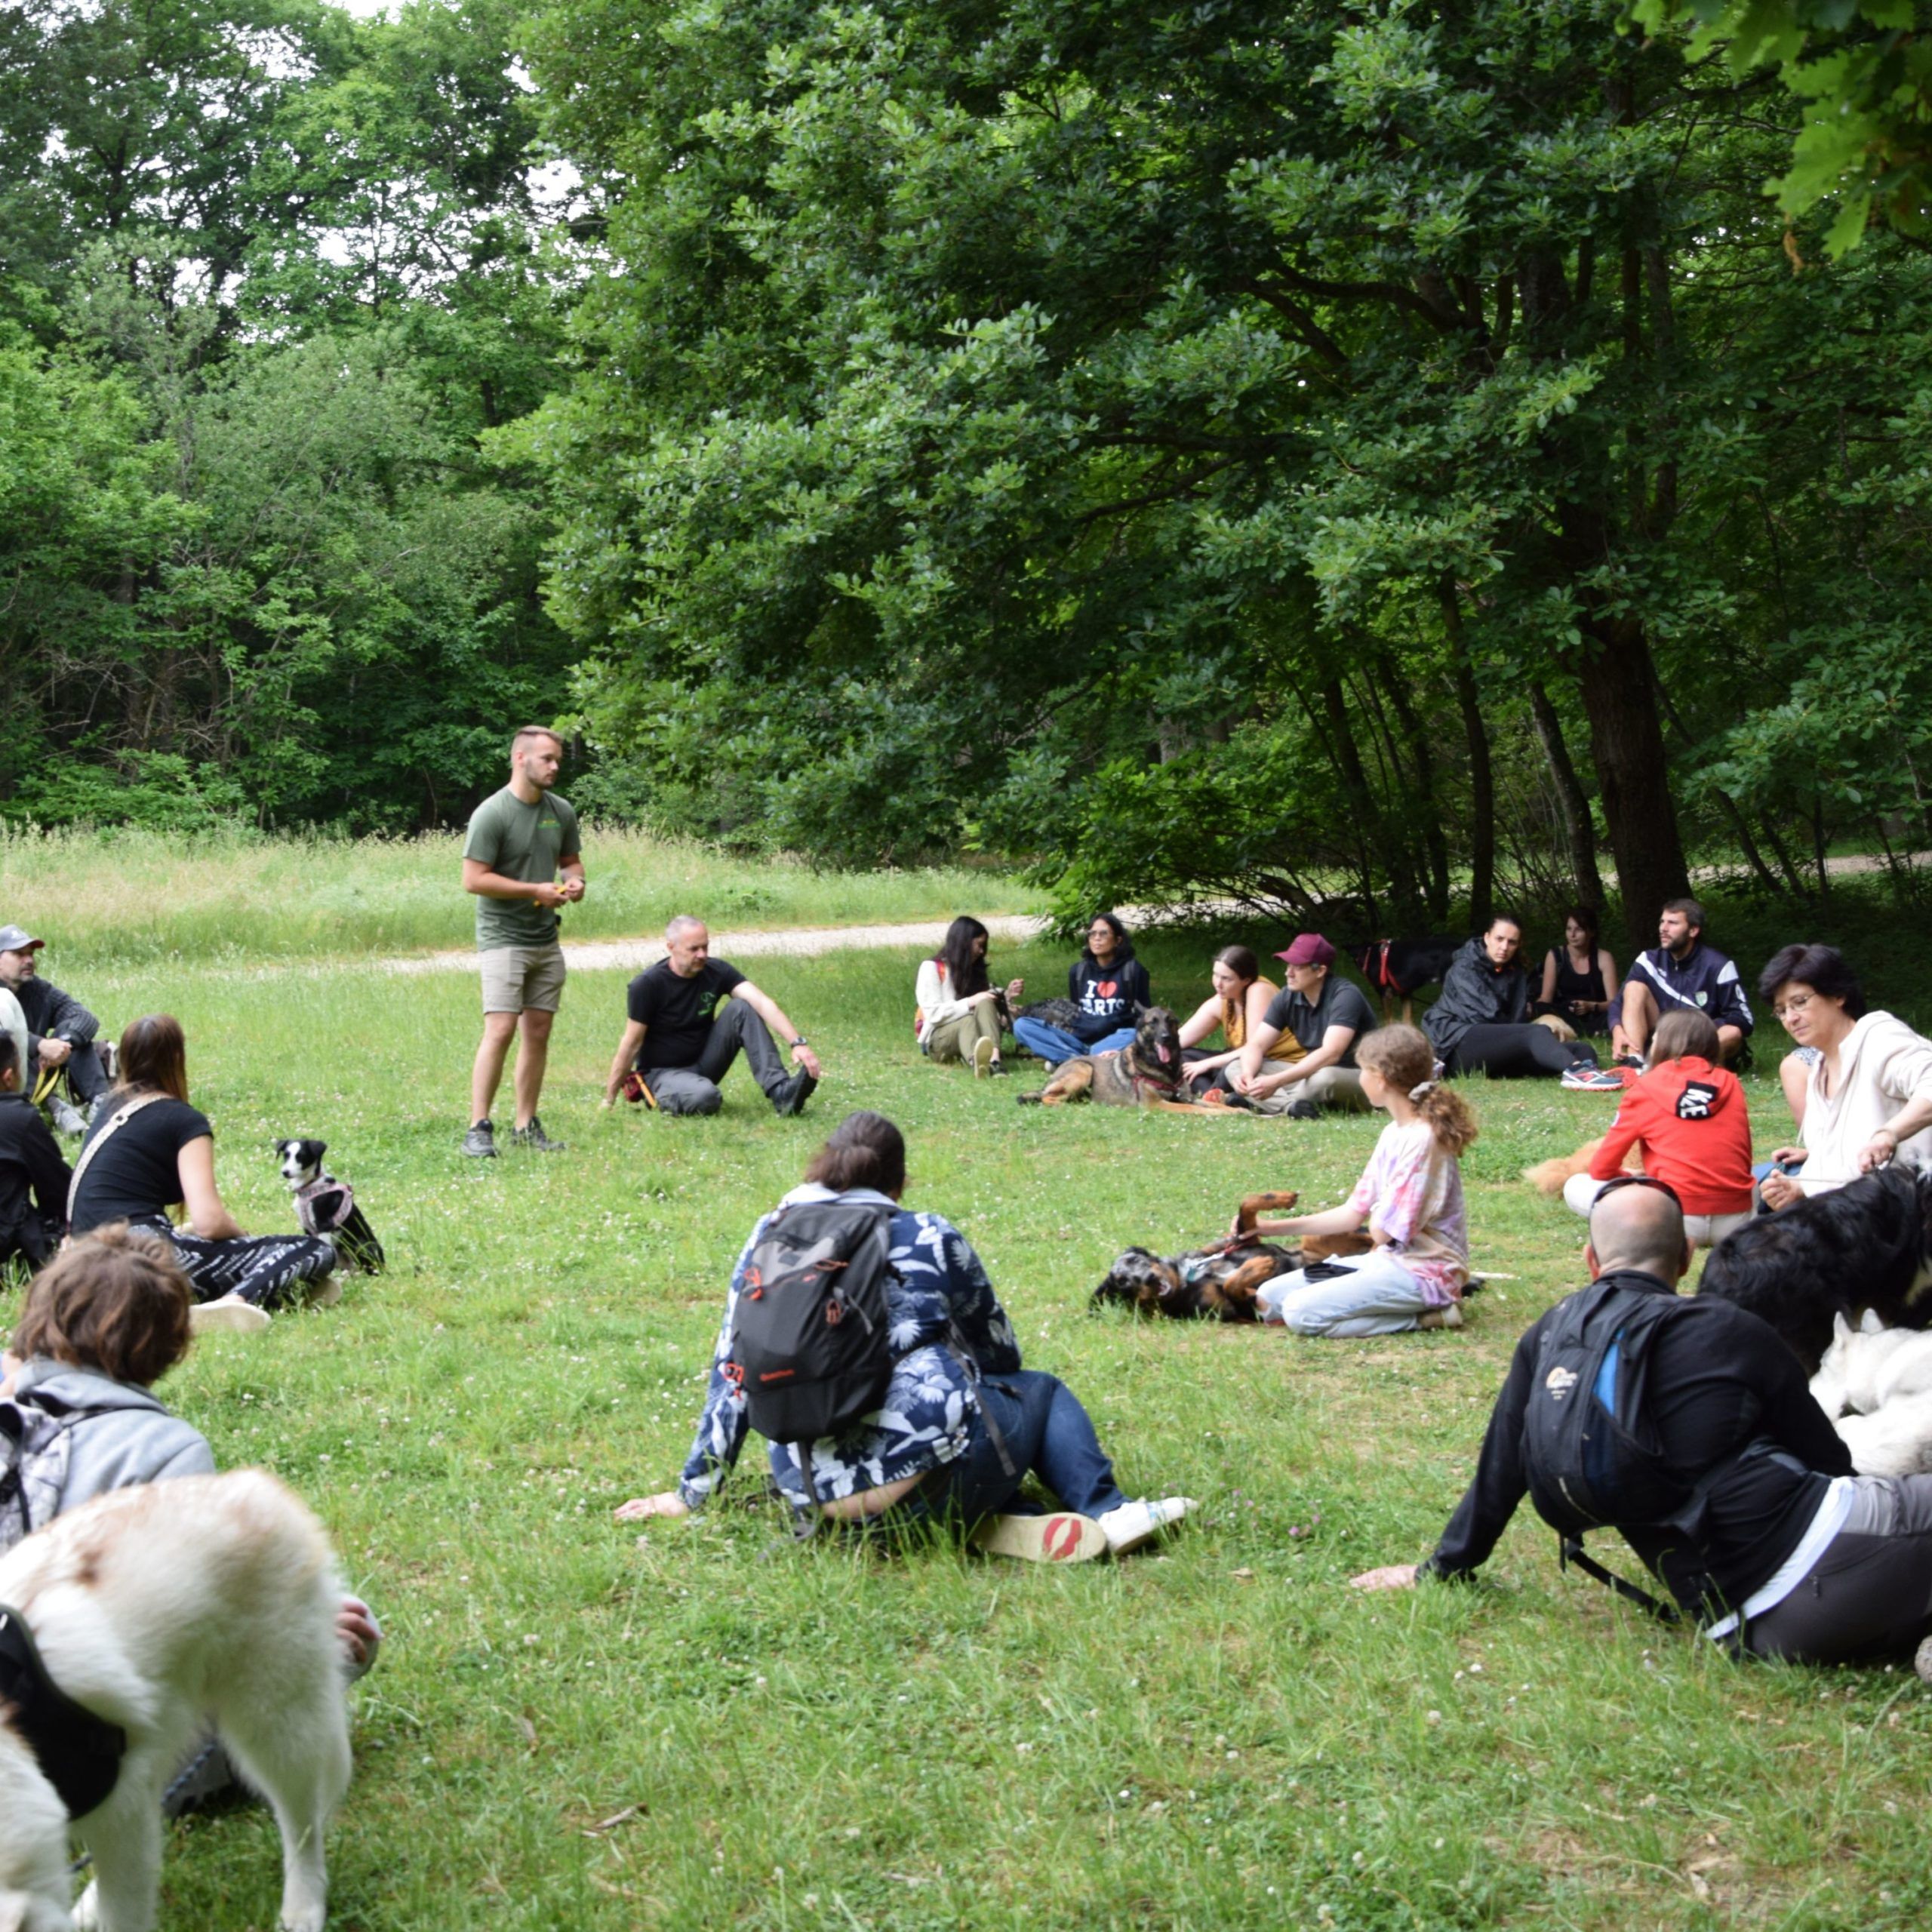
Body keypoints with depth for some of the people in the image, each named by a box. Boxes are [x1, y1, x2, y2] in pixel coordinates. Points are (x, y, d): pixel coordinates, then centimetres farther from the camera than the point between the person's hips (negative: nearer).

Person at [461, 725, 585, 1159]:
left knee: (538, 1033, 7)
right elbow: (474, 880, -16)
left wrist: (574, 880, -2)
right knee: (500, 1031, -14)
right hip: (503, 939, -7)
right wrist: (536, 890, -16)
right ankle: (478, 1129, -11)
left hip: (546, 940, 7)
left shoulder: (561, 812, 8)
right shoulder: (492, 814, -13)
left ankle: (526, 1127, 14)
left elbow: (571, 860, 22)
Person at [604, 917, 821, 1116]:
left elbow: (763, 1003, -21)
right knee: (705, 1097, -39)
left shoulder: (716, 972, -8)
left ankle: (781, 1093, -26)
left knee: (741, 1008, -18)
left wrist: (797, 1043, -36)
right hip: (662, 1072, -5)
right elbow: (632, 1044, -12)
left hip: (703, 1064, 5)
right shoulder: (647, 985, -17)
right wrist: (609, 1101, -7)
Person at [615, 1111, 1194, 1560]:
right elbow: (999, 1354, 23)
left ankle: (1000, 1525, 3)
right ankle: (1106, 1511, 7)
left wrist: (692, 1492, 29)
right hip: (928, 1473, -3)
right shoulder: (929, 1235, 10)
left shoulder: (770, 1240, 16)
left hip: (811, 1494, 3)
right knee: (1043, 1390, 28)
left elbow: (733, 1376, 19)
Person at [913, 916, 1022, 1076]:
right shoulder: (932, 968, -4)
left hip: (966, 1035, 5)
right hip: (938, 1040, -5)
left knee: (985, 1005, -26)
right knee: (967, 1021, -38)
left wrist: (1008, 996, -3)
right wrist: (970, 1002, -21)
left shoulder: (975, 970, 14)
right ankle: (977, 1063, -75)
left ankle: (994, 1059, -55)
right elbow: (934, 1013, -14)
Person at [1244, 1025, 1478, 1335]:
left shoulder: (1422, 1139, -19)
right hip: (1387, 1260, 10)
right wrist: (1271, 1227, 11)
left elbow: (1384, 1230, -19)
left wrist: (1377, 1220, 6)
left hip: (1421, 1272, -10)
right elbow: (1354, 1214, 14)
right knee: (1270, 1298, 4)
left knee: (1301, 1311, -24)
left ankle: (1423, 1317, -11)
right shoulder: (1394, 1134, 11)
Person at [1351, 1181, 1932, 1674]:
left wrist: (1442, 1568, 31)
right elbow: (1828, 1459, 10)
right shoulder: (1731, 1332, 2)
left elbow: (1501, 1470, 16)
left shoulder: (1553, 1337, 10)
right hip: (1826, 1542, -3)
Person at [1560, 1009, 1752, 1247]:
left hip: (1679, 1218, -4)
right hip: (1737, 1220, 4)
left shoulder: (1645, 1090, 3)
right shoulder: (1730, 1083, 11)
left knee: (1576, 1187, 12)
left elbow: (1601, 1168, 8)